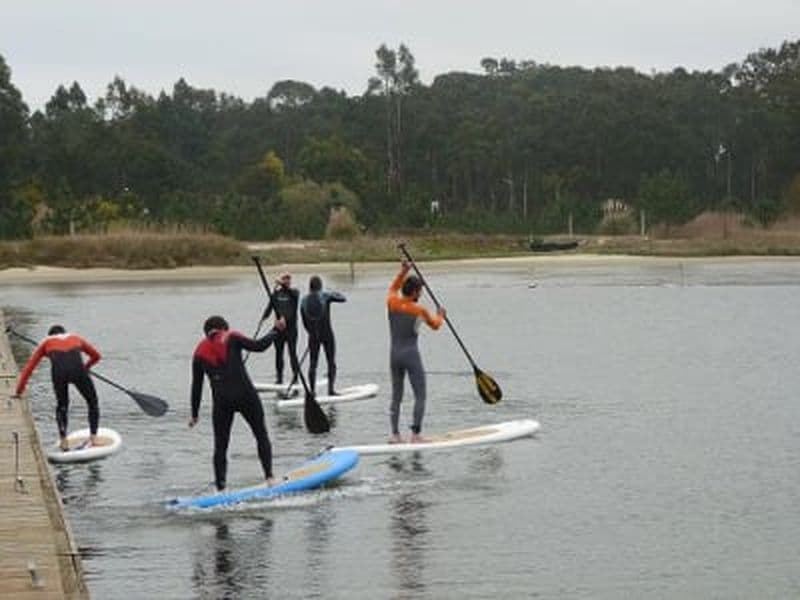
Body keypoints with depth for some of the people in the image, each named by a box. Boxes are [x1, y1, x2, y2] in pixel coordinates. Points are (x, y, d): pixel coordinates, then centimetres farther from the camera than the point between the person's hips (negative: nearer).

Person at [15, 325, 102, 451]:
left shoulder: (46, 342, 32)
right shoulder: (76, 338, 35)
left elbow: (29, 367, 30)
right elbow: (96, 356, 46)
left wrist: (19, 390, 35)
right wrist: (86, 367, 64)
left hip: (58, 371, 0)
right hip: (78, 370, 0)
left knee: (62, 405, 26)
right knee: (92, 403, 22)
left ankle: (63, 440, 16)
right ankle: (93, 438, 14)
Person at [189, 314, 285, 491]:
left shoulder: (200, 352, 11)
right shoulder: (231, 339, 4)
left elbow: (196, 386, 13)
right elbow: (258, 346, -4)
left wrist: (194, 414, 20)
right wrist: (276, 331, 10)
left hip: (221, 401, 2)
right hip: (245, 395, -2)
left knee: (220, 446, 11)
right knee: (261, 436, 13)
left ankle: (220, 488, 4)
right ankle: (269, 476, 3)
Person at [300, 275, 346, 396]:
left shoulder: (304, 300, 1)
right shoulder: (325, 296, -8)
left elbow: (304, 322, 6)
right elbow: (343, 299, 3)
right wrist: (336, 294, 24)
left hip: (313, 336, 3)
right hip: (327, 334, -3)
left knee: (313, 363, 10)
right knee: (331, 362, 5)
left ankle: (312, 390, 7)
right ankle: (331, 389, -3)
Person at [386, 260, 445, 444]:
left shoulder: (391, 303, 0)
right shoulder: (419, 310, -9)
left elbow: (393, 288, 26)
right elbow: (435, 325, 11)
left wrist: (403, 272, 23)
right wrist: (440, 315, 30)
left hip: (394, 354, 5)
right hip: (411, 355, -5)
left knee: (396, 396, 11)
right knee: (420, 396, 2)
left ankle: (395, 434, 7)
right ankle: (416, 434, -4)